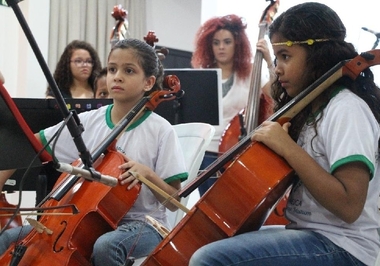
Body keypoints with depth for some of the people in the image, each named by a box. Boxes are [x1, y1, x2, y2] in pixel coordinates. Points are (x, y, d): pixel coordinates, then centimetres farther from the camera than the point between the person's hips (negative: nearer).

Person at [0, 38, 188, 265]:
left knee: (105, 246, -38)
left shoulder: (160, 130, -8)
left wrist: (148, 174, -24)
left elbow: (174, 202, -7)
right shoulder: (87, 121, 2)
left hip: (142, 223, -4)